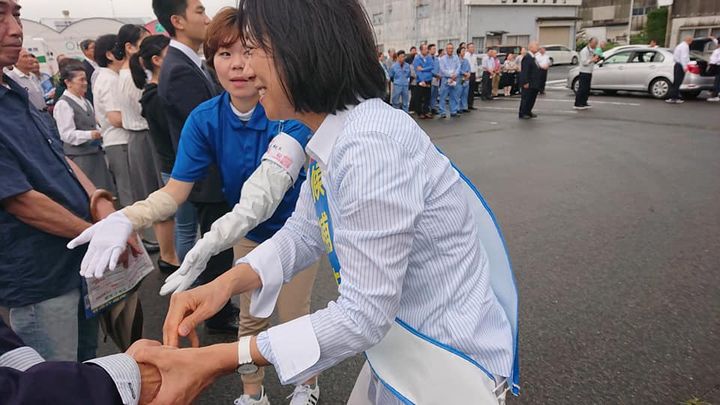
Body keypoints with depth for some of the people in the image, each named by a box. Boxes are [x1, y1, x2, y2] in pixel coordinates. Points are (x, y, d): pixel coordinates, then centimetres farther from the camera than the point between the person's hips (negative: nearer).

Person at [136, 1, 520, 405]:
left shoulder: (370, 146, -32)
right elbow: (304, 232, 7)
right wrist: (227, 282, -10)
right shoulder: (333, 135, -1)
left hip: (447, 364, -8)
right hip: (398, 343, 8)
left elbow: (363, 314, -27)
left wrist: (216, 362, -23)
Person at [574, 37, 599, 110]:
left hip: (589, 72, 9)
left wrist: (596, 60, 5)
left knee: (587, 89, 9)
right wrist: (593, 59, -21)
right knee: (582, 89, -9)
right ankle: (577, 104, -6)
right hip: (584, 72, -9)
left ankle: (584, 103, 14)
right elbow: (584, 62, -20)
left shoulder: (593, 51, 16)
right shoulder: (584, 51, -13)